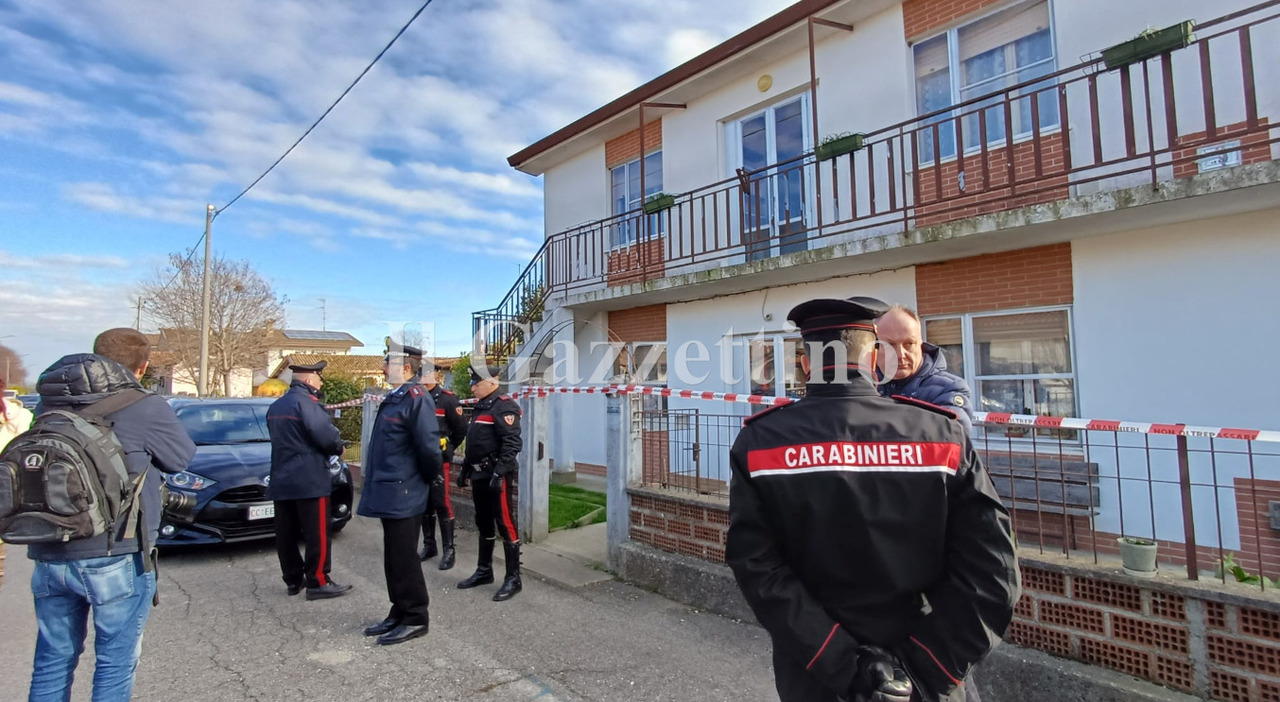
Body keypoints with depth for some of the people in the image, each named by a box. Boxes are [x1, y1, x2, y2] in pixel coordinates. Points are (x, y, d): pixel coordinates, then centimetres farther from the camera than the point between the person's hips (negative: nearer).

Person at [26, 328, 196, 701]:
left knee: (52, 660, 17)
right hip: (115, 558, -5)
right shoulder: (145, 407, -12)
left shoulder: (52, 403, 5)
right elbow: (180, 458, 0)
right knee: (115, 661, 7)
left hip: (48, 555, 6)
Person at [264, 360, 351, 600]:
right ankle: (318, 582, 0)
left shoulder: (276, 406, 15)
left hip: (281, 480, 9)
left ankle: (293, 580, 21)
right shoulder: (306, 402, -14)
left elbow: (280, 437, 18)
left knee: (286, 534, 11)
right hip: (309, 480, -9)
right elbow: (325, 435, -23)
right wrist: (339, 446, -1)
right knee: (317, 533, -3)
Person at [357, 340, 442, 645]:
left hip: (402, 496, -10)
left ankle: (415, 620, 14)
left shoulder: (416, 398, -19)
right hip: (390, 494, 10)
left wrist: (429, 477, -8)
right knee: (394, 560, 18)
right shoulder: (395, 397, 12)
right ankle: (399, 614, 30)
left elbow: (429, 448, -24)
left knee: (404, 560, 1)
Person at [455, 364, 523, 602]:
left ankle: (513, 579, 4)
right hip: (479, 475, 10)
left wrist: (500, 473, -26)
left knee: (505, 525, -4)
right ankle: (484, 571, 31)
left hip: (497, 476, -10)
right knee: (484, 524, 18)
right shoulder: (480, 407, 17)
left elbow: (511, 443, -21)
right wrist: (464, 469, 22)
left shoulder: (504, 406, -13)